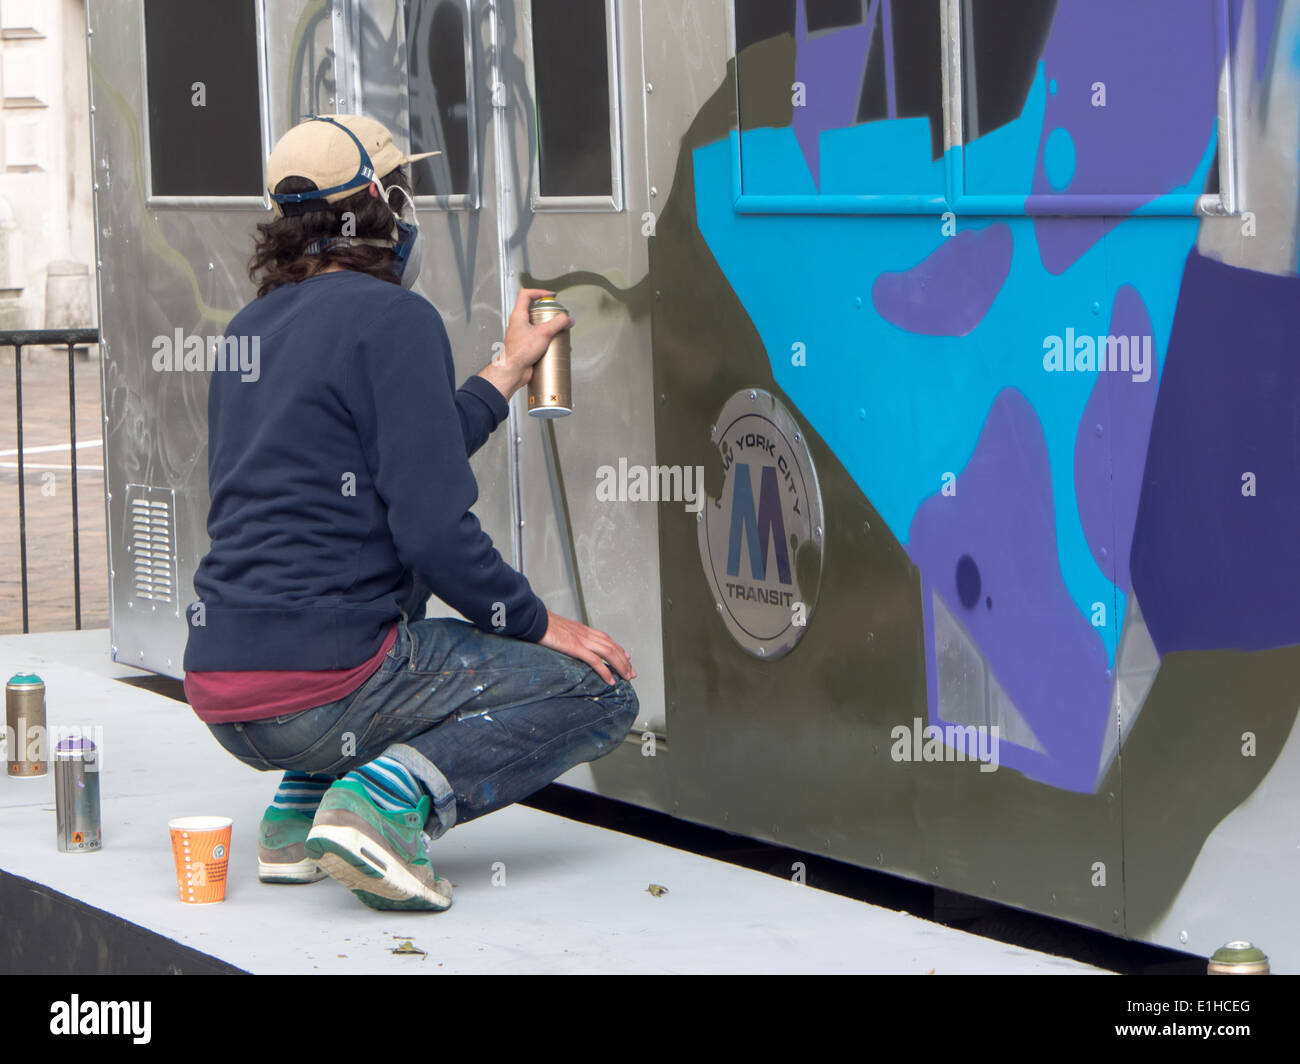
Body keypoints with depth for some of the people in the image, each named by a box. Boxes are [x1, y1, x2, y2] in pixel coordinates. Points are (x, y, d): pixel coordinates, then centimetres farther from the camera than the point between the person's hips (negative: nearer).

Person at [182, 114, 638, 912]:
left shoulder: (252, 327, 17)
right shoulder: (395, 319, -9)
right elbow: (434, 528, -16)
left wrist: (506, 374, 33)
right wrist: (540, 626, -2)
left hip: (221, 690, 8)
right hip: (323, 683, -8)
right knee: (601, 691, 3)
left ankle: (301, 805, 16)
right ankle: (396, 794, -16)